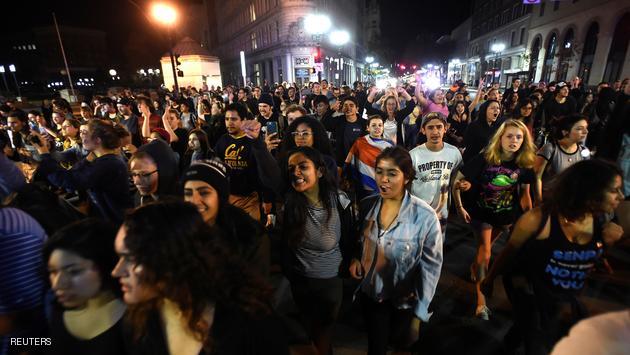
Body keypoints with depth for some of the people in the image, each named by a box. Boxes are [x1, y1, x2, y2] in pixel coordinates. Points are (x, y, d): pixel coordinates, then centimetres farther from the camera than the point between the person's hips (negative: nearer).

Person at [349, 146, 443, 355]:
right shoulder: (366, 205, -12)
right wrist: (355, 259, -11)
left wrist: (420, 312, -11)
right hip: (370, 293, 2)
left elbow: (432, 265, -15)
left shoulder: (425, 216, -24)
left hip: (404, 299, -2)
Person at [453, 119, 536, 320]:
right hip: (482, 212, -4)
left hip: (506, 215, 4)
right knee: (485, 255, -6)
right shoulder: (484, 159, -23)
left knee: (484, 249, 24)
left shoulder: (525, 164, -11)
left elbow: (524, 192, 2)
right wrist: (459, 207, -17)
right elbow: (456, 180, -19)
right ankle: (481, 301, 5)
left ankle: (474, 267, 54)